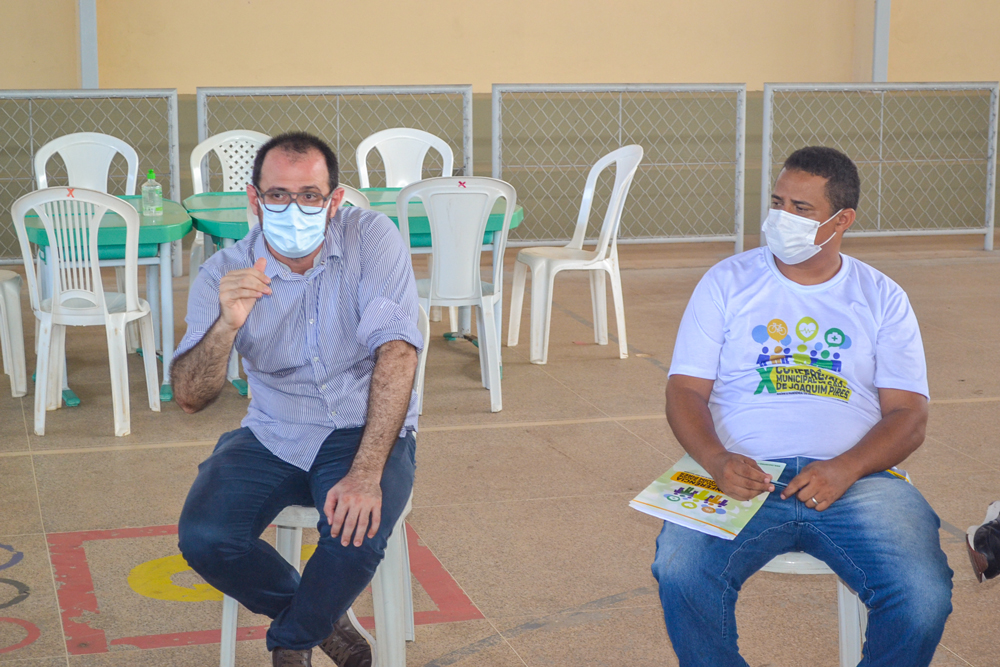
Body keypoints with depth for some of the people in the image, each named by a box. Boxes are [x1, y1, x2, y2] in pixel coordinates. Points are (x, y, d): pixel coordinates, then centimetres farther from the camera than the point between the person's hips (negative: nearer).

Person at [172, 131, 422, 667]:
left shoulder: (371, 238, -12)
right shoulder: (224, 275, -7)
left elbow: (397, 352, -21)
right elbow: (189, 397, -14)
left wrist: (366, 473, -31)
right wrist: (226, 325, -36)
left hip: (366, 429, -2)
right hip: (273, 436, 2)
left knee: (356, 531, -31)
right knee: (203, 538, -22)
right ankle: (321, 620, 7)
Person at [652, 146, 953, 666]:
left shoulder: (882, 299, 12)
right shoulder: (727, 282, 12)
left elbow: (908, 416, 5)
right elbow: (685, 390, 6)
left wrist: (844, 470, -15)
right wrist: (718, 460, -15)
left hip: (855, 480, 1)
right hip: (745, 477, 0)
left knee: (923, 597, -26)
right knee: (681, 575, -30)